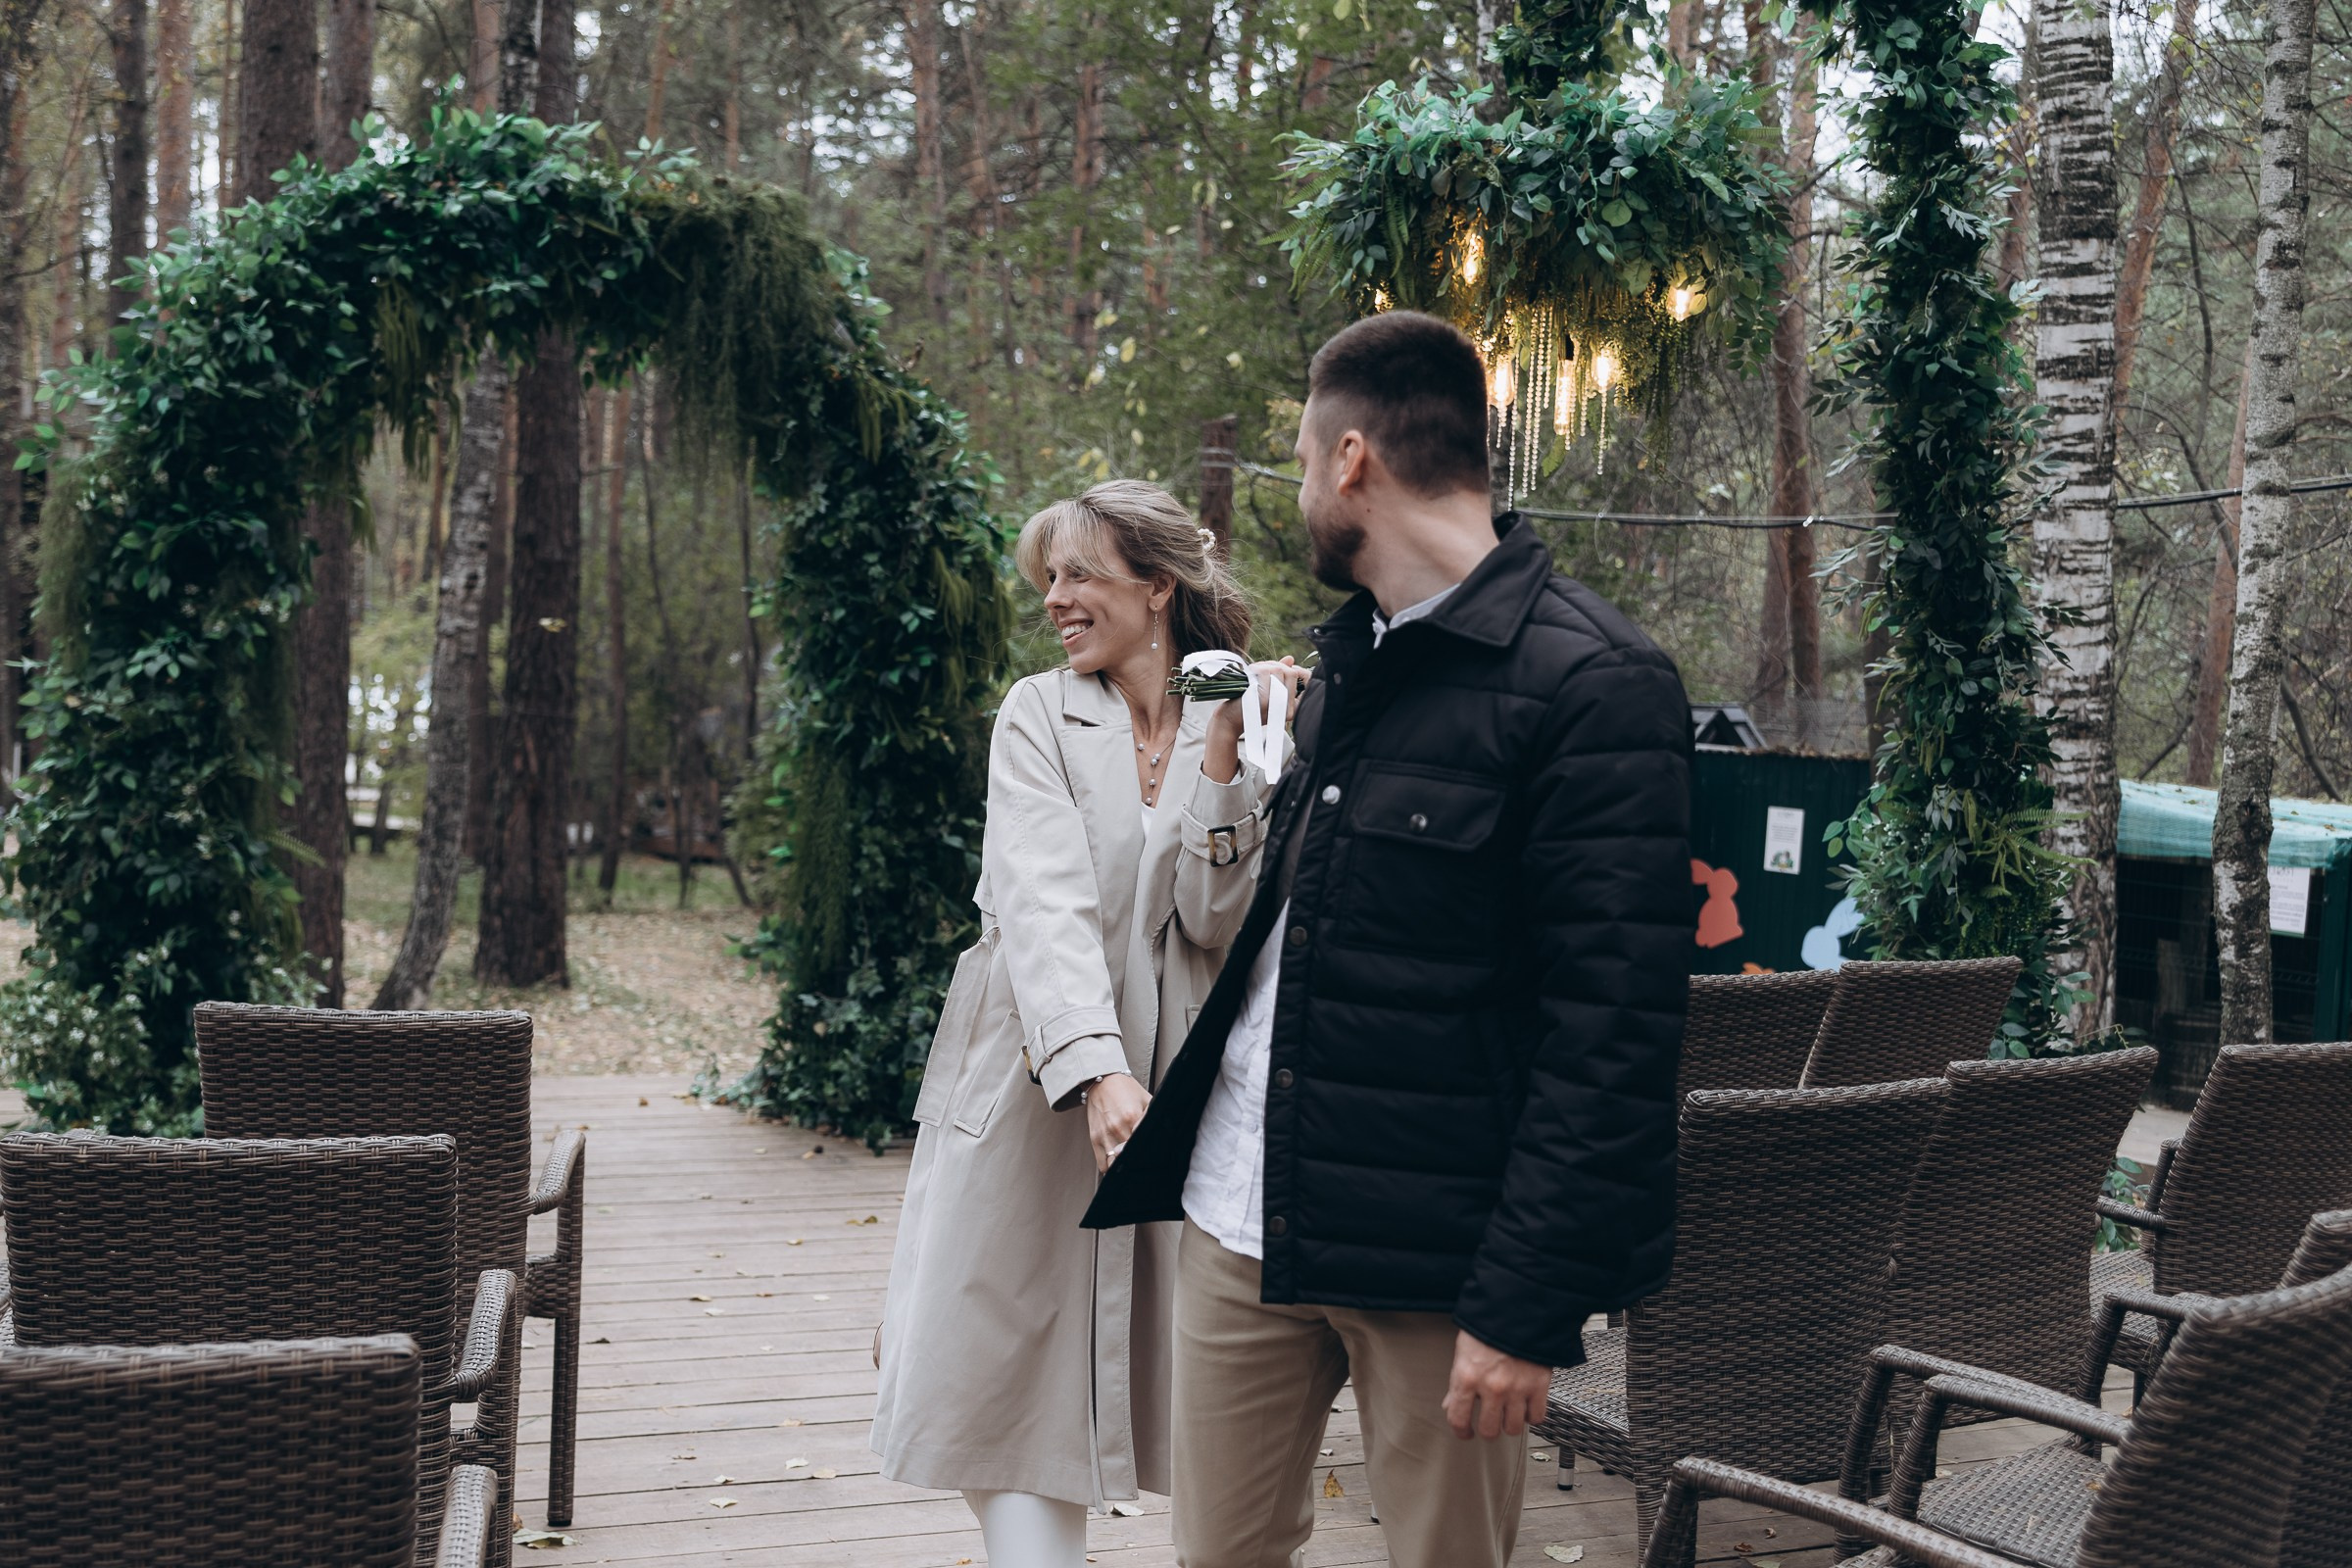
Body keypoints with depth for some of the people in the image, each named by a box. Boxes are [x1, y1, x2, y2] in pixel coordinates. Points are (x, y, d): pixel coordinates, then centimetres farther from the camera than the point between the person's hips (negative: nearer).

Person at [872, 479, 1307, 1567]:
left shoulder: (1238, 730, 4)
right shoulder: (1039, 716, -1)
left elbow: (1215, 920, -7)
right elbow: (1044, 902, -17)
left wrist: (1225, 754, -17)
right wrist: (1097, 1072, -31)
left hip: (1178, 1095, 1)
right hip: (1040, 1096, -1)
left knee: (1198, 1399, 5)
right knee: (1007, 1391, 0)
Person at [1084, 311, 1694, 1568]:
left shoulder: (1590, 686, -14)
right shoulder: (1348, 656, 15)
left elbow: (1615, 1034, -18)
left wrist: (1528, 1307, -19)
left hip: (1430, 1259, -7)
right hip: (1242, 1219, 7)